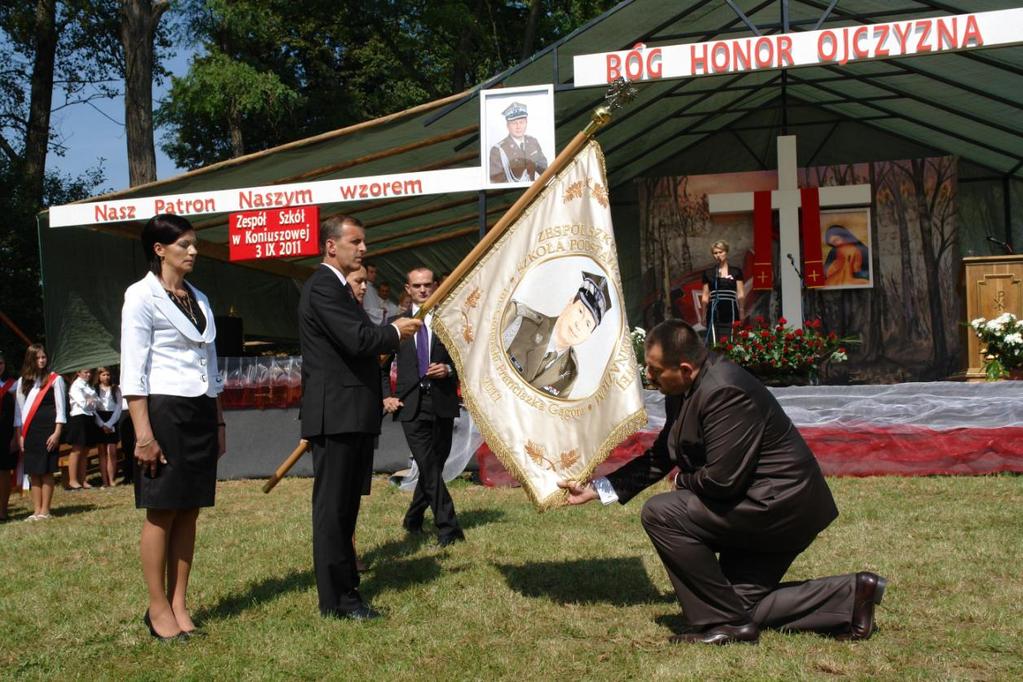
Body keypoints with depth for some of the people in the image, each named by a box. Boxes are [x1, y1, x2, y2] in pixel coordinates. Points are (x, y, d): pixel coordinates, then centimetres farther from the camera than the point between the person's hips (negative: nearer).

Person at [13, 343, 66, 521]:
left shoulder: (55, 379, 0)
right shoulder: (23, 381, 12)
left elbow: (60, 408, -2)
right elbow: (19, 409, 12)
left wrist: (57, 433, -10)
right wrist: (20, 434, 5)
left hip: (48, 430, -4)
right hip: (29, 431, 4)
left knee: (46, 471, -4)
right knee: (33, 472, 4)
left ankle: (45, 511, 1)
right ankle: (36, 511, 8)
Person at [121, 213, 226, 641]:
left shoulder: (199, 300, 15)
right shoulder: (141, 296, -6)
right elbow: (133, 371, -11)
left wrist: (218, 422, 15)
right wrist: (143, 432, -17)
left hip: (201, 413, 7)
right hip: (164, 411, -7)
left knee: (189, 512, 7)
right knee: (162, 513, -2)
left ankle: (179, 604, 15)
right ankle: (158, 609, 7)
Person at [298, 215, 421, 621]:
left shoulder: (338, 287, 21)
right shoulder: (323, 287, -13)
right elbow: (358, 340, -23)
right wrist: (395, 332, -6)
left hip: (353, 415, 10)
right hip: (335, 415, -10)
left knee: (345, 506, 15)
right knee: (333, 506, -4)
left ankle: (344, 587, 25)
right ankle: (336, 598, 2)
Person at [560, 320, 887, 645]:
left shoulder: (724, 392, -26)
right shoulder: (690, 389, 6)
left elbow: (722, 479, -29)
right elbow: (660, 456, 14)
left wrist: (683, 481, -7)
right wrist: (599, 488, 10)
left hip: (778, 505, -11)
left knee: (661, 513, -17)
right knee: (741, 604, 13)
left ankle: (724, 621, -9)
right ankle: (850, 593, 14)